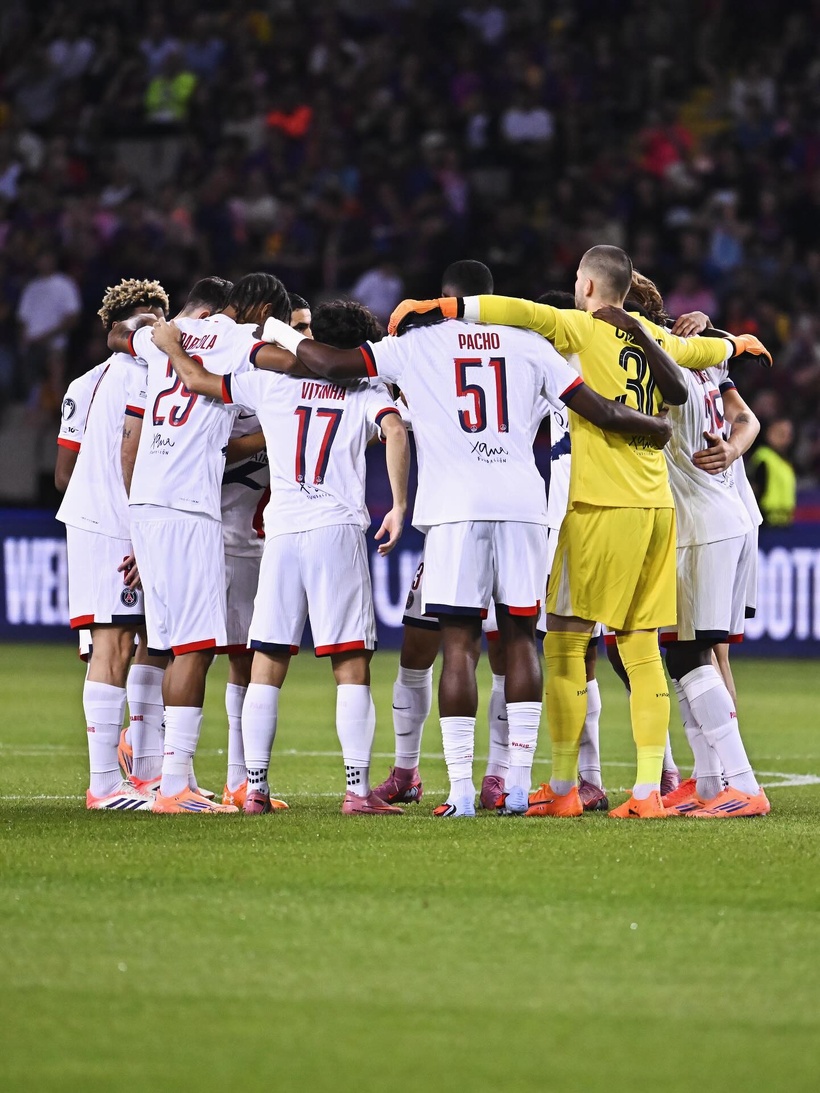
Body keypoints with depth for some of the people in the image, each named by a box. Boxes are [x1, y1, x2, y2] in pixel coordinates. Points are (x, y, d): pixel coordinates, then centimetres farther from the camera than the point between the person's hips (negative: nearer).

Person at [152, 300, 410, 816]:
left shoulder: (274, 383, 13)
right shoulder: (367, 391, 9)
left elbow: (197, 380, 17)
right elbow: (396, 432, -10)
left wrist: (170, 346, 36)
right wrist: (399, 507, -6)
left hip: (282, 533, 2)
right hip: (338, 528, -2)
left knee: (267, 666, 8)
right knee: (352, 666, -2)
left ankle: (256, 787, 6)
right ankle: (359, 788, -9)